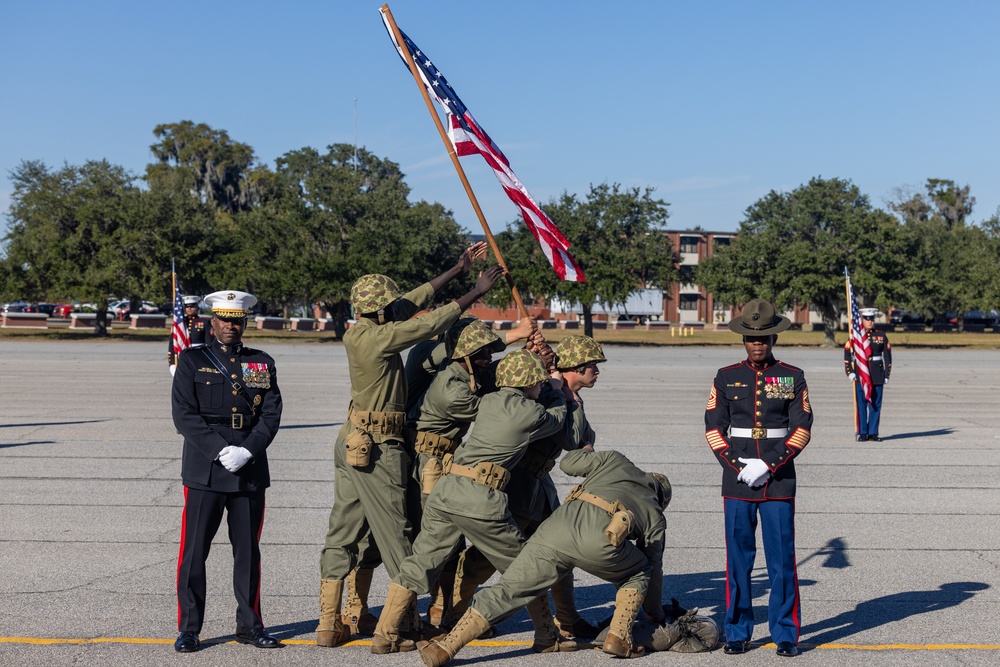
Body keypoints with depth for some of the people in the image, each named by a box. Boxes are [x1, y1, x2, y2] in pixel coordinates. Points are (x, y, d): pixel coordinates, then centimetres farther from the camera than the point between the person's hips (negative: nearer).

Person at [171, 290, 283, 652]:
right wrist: (221, 452, -15)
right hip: (204, 471, -2)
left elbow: (272, 414, 3)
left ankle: (249, 625, 21)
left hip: (251, 471, 2)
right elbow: (184, 415, -5)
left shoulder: (263, 363, 10)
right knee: (194, 552, 0)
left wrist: (246, 451, -12)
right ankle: (189, 629, 13)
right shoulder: (192, 361, 4)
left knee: (248, 551, 10)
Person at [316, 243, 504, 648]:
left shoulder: (359, 333, 7)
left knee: (343, 533, 10)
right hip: (378, 448, -9)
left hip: (352, 444, 9)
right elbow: (430, 323, -16)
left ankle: (329, 625, 16)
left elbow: (414, 301, 12)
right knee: (396, 535, 2)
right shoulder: (377, 338, -19)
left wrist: (457, 269, 15)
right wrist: (476, 292, -7)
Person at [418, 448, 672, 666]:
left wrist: (587, 451, 57)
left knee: (506, 592, 7)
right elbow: (653, 569, 39)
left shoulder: (615, 460, 34)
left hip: (558, 523, 2)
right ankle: (618, 637, 15)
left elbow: (567, 463, 34)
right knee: (637, 574, 31)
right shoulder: (656, 517, 33)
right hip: (600, 541, -1)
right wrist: (656, 614, 55)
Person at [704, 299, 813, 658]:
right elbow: (714, 428, 3)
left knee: (782, 559, 2)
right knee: (738, 559, 5)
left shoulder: (793, 378, 4)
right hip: (737, 482, 1)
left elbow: (802, 429, -1)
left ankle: (786, 634, 14)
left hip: (779, 482, -1)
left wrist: (770, 466, -12)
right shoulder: (726, 377, 6)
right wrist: (738, 467, -10)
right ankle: (737, 632, 17)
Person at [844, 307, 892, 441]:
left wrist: (886, 375, 4)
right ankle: (862, 433, 7)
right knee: (861, 404, 0)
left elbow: (887, 356, 9)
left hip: (877, 375, 2)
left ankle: (873, 433, 9)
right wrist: (850, 372, -9)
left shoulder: (881, 336, 7)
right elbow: (847, 354, 0)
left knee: (876, 404, 2)